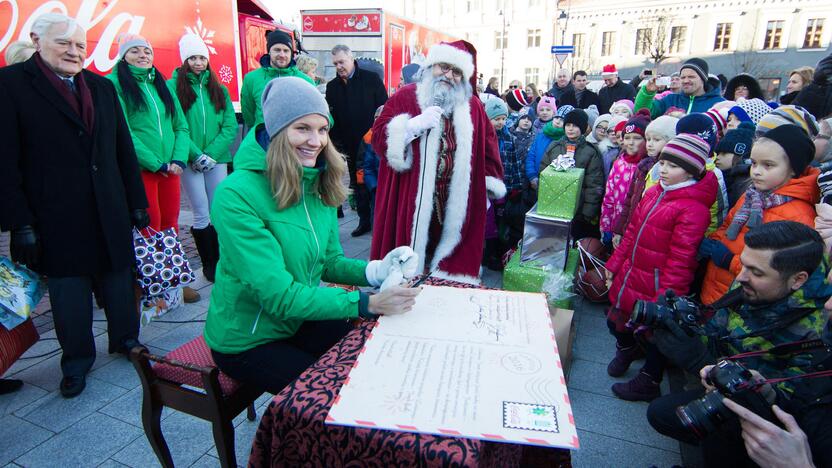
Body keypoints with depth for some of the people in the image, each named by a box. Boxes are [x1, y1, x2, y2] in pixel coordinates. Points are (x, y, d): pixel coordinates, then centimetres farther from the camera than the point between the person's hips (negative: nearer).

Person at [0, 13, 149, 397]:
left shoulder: (102, 87, 11)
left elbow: (124, 150, 11)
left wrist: (137, 203, 8)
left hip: (111, 212, 4)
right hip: (56, 218, -3)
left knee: (119, 279, 13)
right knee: (69, 292, 9)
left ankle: (126, 340, 33)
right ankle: (76, 361, 27)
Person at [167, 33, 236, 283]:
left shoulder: (219, 89, 11)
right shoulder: (173, 86, 1)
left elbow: (230, 125, 2)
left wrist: (212, 153, -10)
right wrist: (196, 155, -15)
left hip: (217, 158, 3)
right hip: (190, 160, -3)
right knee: (202, 214, -1)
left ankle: (220, 260, 16)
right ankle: (209, 264, 12)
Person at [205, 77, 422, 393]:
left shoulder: (320, 184, -3)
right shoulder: (237, 195, -25)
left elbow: (329, 262, 2)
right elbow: (279, 295, -28)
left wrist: (376, 271, -17)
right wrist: (368, 304, -32)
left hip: (301, 320, 6)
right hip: (248, 341, -6)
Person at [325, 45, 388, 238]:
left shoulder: (371, 79, -3)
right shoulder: (332, 86, 9)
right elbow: (332, 117, 8)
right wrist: (336, 141, -1)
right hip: (351, 145, 4)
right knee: (358, 184, 10)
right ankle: (364, 220, 21)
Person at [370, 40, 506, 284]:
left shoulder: (473, 107, 11)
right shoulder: (405, 97, 1)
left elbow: (488, 146, 17)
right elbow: (378, 137, -6)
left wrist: (490, 185, 11)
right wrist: (414, 125, -20)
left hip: (457, 205, 3)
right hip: (411, 200, -3)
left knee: (451, 260, 9)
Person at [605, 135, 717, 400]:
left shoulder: (693, 209, -21)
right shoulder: (654, 193, 5)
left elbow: (680, 259, -22)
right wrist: (614, 264, 14)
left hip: (656, 288, -7)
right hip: (630, 277, 8)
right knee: (615, 322, 23)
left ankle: (648, 383, 37)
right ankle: (626, 349, 55)